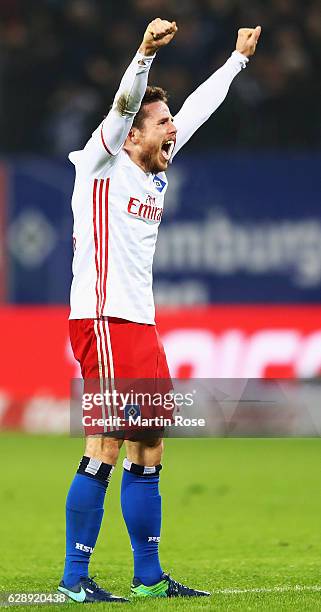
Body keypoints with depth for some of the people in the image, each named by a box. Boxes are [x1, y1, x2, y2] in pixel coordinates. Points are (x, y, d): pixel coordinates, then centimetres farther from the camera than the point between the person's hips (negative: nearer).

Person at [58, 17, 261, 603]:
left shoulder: (155, 172, 15)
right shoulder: (102, 164, -4)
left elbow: (198, 107, 26)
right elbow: (124, 104, -22)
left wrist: (239, 57, 35)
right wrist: (145, 53, -37)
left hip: (141, 325, 9)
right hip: (103, 320, -9)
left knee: (148, 452, 9)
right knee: (105, 450, -11)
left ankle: (148, 575, 15)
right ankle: (74, 577, -8)